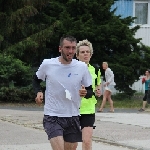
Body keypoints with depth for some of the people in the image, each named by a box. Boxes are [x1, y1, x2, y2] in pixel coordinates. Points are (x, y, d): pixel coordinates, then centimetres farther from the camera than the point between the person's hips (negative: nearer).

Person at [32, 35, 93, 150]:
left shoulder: (82, 67, -3)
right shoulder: (47, 64, -5)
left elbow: (90, 91, 5)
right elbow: (36, 80, 14)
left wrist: (85, 93, -18)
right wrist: (38, 92, -6)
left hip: (73, 117, 3)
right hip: (52, 116, -3)